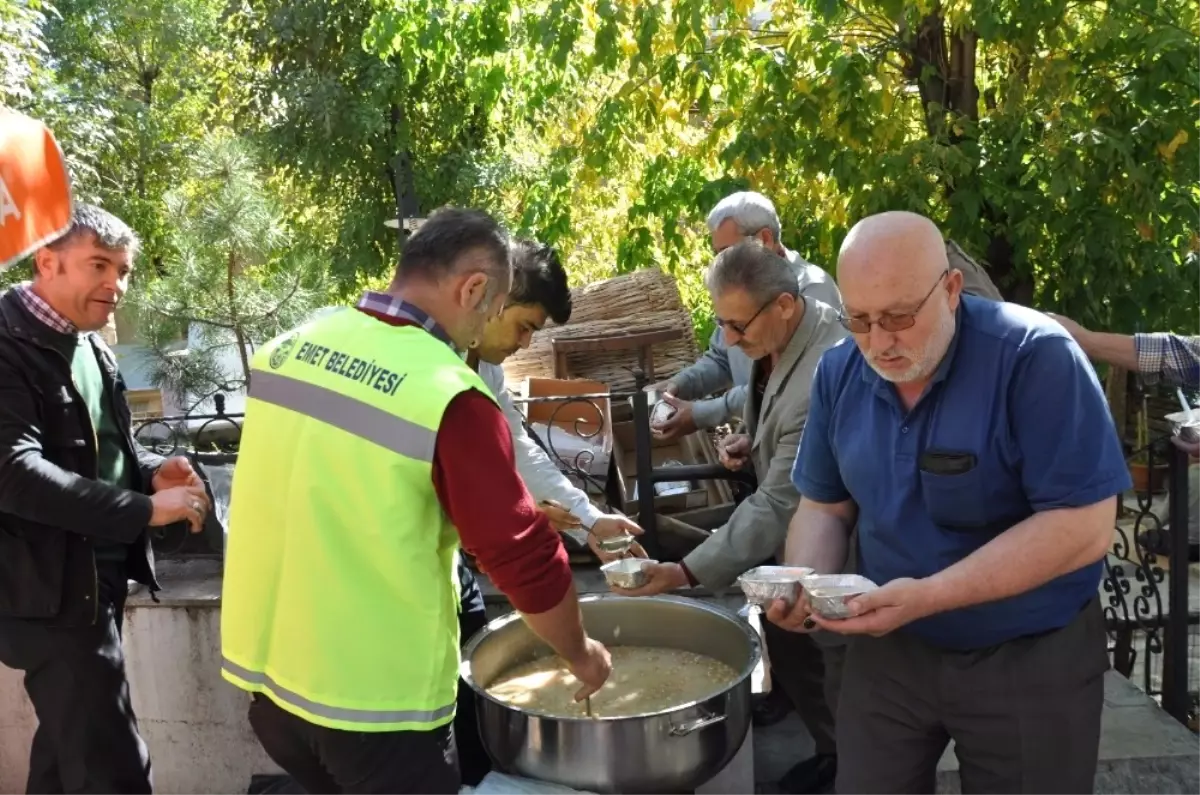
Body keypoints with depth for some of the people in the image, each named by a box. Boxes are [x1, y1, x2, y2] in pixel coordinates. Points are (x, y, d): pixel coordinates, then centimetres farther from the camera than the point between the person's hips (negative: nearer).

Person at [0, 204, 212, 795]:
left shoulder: (90, 345, 10)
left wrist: (153, 470, -2)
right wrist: (144, 508, -28)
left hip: (98, 579, 9)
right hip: (50, 589, -9)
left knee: (69, 746, 24)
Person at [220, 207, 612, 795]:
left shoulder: (286, 349, -1)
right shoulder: (450, 398, -22)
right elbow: (523, 555, -17)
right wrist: (578, 653, -1)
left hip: (262, 666, 7)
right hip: (372, 696, -6)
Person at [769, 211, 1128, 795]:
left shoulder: (1035, 356, -21)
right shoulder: (839, 371, -4)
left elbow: (1084, 527, -24)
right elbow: (825, 507, 5)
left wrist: (928, 596, -30)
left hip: (1032, 659, -4)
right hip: (889, 648, 4)